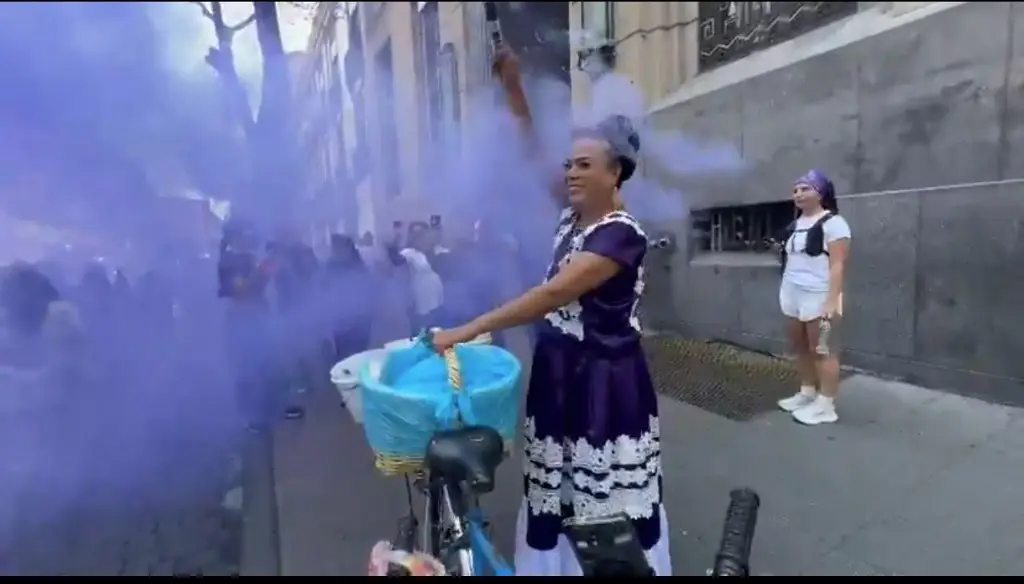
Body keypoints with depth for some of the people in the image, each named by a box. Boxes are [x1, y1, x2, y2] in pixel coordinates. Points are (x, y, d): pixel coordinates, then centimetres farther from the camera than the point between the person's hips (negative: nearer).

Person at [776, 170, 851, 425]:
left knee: (822, 350, -2)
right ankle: (807, 393, 27)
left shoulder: (832, 223, -8)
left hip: (817, 296, -8)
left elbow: (837, 266, -14)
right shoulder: (796, 225, 15)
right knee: (801, 347, 14)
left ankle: (826, 406, 6)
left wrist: (832, 301, -21)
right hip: (792, 295, 8)